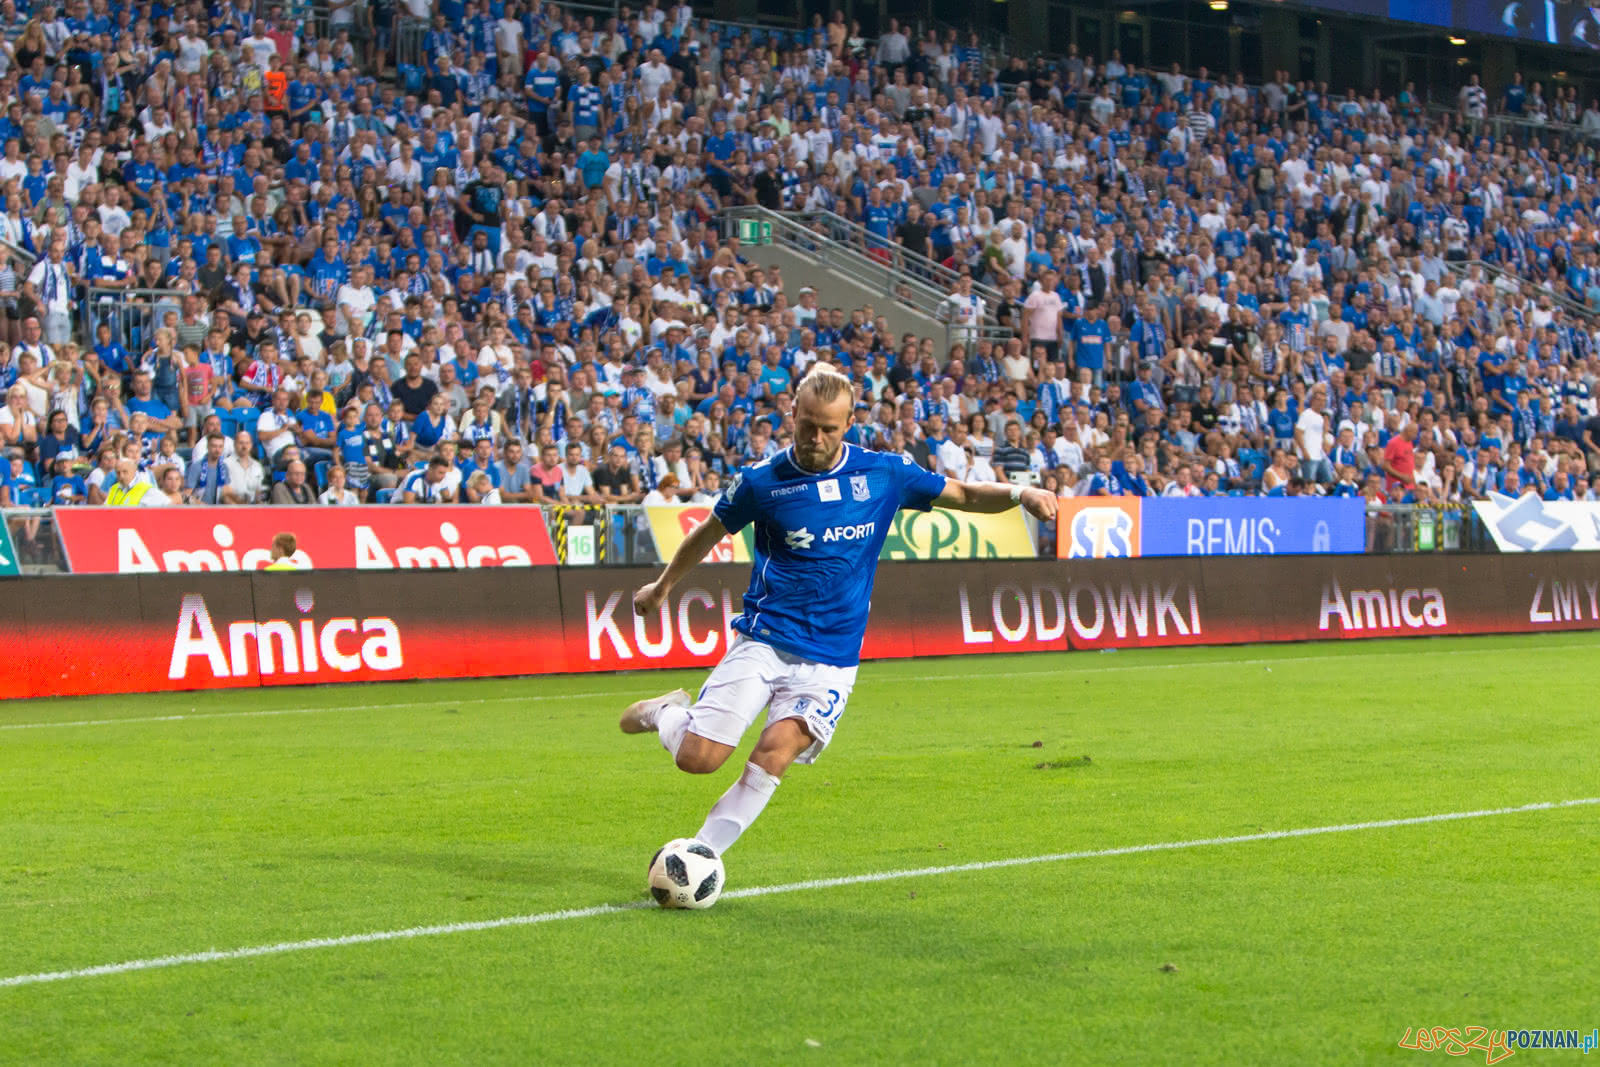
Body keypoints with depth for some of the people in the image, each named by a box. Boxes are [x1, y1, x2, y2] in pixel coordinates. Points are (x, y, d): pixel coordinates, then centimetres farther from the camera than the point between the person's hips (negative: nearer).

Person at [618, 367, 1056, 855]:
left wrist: (1019, 493, -6)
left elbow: (964, 494, 13)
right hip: (762, 642, 0)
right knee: (698, 758, -12)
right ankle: (667, 713, 23)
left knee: (774, 753, -22)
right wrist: (661, 586, 28)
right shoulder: (762, 481, -2)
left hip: (830, 659, 1)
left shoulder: (884, 474, 1)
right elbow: (710, 532, 15)